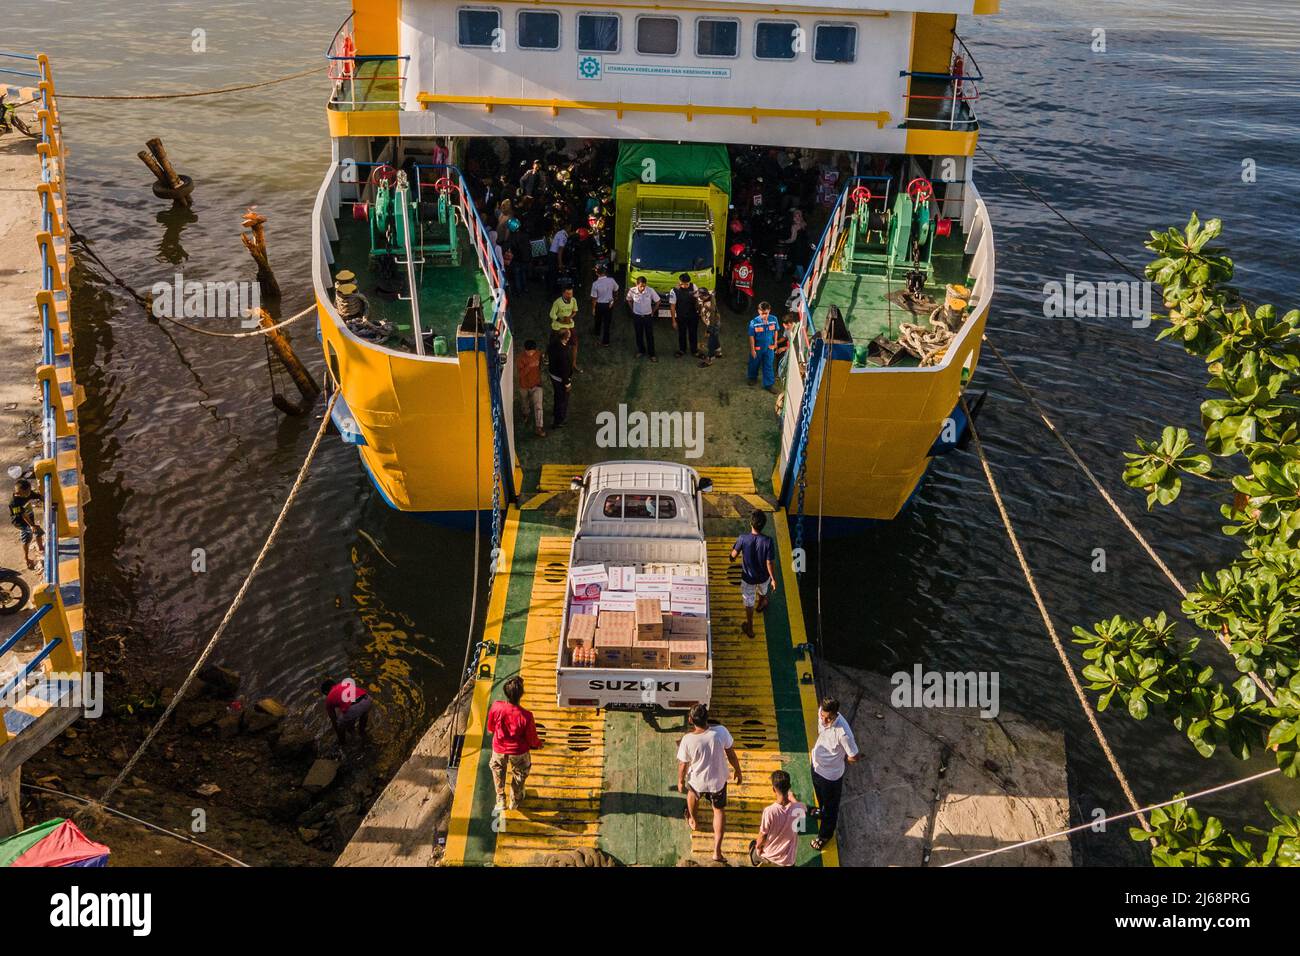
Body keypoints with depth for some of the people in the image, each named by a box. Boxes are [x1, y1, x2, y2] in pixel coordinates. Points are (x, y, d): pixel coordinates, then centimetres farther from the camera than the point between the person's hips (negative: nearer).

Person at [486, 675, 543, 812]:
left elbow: (490, 728, -7)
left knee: (497, 769, 36)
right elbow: (532, 740, -17)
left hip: (499, 750, 2)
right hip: (519, 752, -1)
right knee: (520, 774, 31)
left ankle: (500, 800, 43)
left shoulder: (496, 707, -29)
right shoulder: (526, 716, -34)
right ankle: (515, 801, 51)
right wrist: (538, 744, 8)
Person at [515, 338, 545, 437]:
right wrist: (530, 366, -42)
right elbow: (520, 374, -28)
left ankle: (538, 427, 1)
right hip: (524, 386, -1)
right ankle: (526, 413, 57)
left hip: (536, 385, 1)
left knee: (538, 406, -7)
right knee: (526, 403, 25)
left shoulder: (538, 354, -13)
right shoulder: (520, 358, -23)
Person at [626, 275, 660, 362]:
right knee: (639, 335, 14)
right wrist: (633, 310, 4)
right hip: (637, 316, 1)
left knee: (650, 336, 4)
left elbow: (657, 301, -6)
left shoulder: (650, 291, -22)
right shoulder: (632, 291, -17)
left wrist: (653, 312, -1)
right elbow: (629, 300, 5)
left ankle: (652, 354, 14)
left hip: (648, 316, -1)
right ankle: (641, 351, 33)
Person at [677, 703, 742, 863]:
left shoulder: (688, 740, -28)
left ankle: (692, 820, 60)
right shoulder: (721, 731, -26)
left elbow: (683, 765, -13)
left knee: (692, 794, 36)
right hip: (718, 781, 0)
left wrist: (680, 781, 6)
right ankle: (717, 850, 19)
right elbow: (731, 754, -11)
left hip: (697, 781, 0)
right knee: (719, 810, 23)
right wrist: (738, 771, 7)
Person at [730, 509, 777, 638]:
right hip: (763, 577, 1)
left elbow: (734, 555, -12)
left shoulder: (743, 539, -28)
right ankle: (761, 604, 67)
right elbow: (769, 563, -22)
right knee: (763, 591, 36)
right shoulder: (768, 541, -29)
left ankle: (750, 627, 35)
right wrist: (773, 579, -7)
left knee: (748, 602, 22)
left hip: (748, 577, -1)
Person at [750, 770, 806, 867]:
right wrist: (793, 798, 27)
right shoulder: (799, 809, -21)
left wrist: (758, 847, 7)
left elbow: (762, 838, -16)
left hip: (768, 857, 0)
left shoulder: (769, 811, -29)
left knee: (753, 845, 31)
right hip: (788, 861, 0)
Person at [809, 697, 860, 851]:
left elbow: (854, 757, -25)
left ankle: (825, 835, 46)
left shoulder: (843, 733, -40)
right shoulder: (821, 712, -22)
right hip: (817, 764, 6)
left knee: (830, 805, 22)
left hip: (831, 774, -6)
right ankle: (822, 811, 66)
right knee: (821, 796, 36)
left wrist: (837, 759, -8)